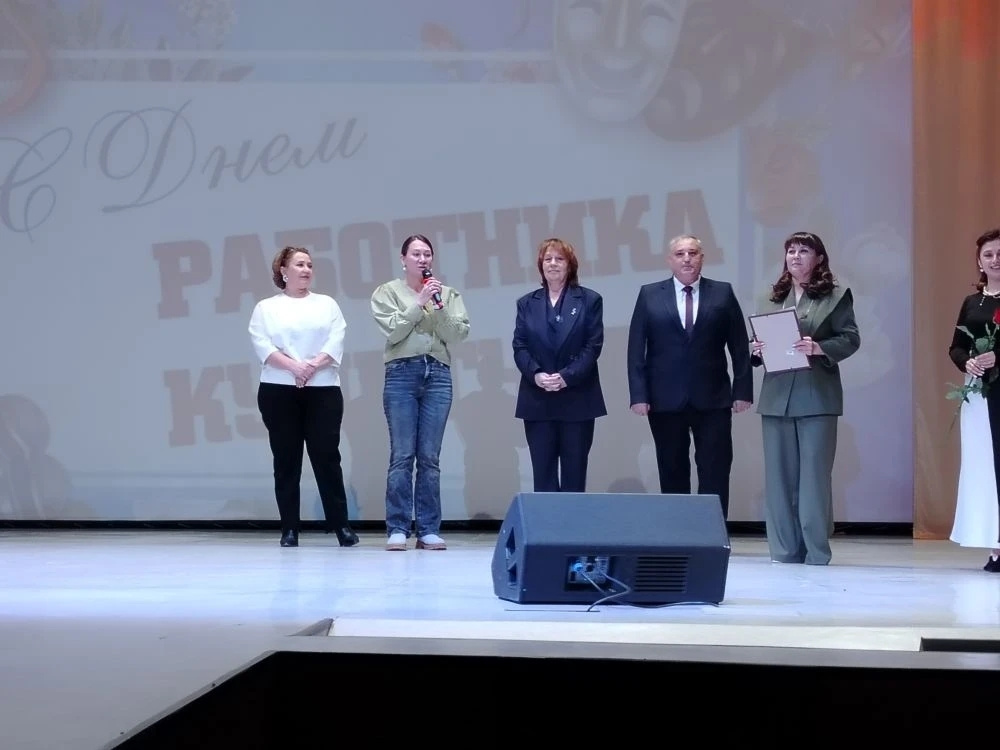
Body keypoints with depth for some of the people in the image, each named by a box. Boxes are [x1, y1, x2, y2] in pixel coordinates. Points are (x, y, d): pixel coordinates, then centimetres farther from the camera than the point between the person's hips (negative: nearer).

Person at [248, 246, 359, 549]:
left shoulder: (327, 304, 14)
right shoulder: (266, 307, 9)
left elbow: (336, 341, 1)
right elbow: (262, 345, -4)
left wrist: (313, 366, -15)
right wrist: (293, 366, -18)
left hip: (323, 390, 1)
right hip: (279, 391, 0)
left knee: (327, 456, -4)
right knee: (286, 460, 1)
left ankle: (341, 525, 1)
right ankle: (289, 529, 5)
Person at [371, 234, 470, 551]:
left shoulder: (448, 294, 13)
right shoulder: (387, 292, 8)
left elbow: (459, 335, 3)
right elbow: (393, 330, -5)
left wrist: (439, 307, -8)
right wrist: (419, 303, -8)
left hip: (438, 374, 2)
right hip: (401, 373, -2)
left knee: (430, 457, 2)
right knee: (402, 456, -6)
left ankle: (429, 529, 4)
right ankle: (397, 528, -2)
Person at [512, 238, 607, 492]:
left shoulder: (590, 300, 4)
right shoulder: (527, 303, 11)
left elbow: (593, 346, -4)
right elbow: (519, 347, 4)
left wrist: (567, 376, -15)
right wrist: (536, 375, -14)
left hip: (577, 398, -2)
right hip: (537, 400, 2)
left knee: (574, 472, 2)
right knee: (543, 472, 2)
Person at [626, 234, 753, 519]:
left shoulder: (723, 293, 6)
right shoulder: (649, 295, 6)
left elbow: (739, 346, 4)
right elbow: (636, 349, 2)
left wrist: (743, 390, -2)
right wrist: (638, 394, -6)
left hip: (713, 399, 0)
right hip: (666, 400, 0)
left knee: (715, 473, -2)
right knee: (672, 474, 6)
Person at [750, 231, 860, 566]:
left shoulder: (836, 296, 4)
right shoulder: (771, 298, 16)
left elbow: (850, 338, -3)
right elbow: (758, 341, 17)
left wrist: (819, 347, -19)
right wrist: (756, 350, -5)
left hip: (816, 396, -4)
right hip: (776, 396, 4)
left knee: (814, 474, -3)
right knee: (779, 475, 4)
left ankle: (816, 553, 2)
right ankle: (784, 551, 9)